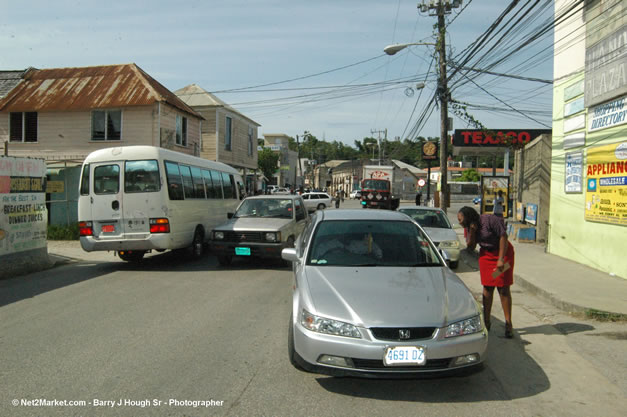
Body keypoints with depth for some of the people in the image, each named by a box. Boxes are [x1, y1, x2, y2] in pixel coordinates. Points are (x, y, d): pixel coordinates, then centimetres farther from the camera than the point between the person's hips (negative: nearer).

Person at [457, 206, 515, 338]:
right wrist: (471, 231, -18)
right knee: (487, 288, 6)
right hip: (486, 255, 6)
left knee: (504, 289, -5)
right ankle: (486, 321, 15)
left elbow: (503, 236, -19)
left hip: (503, 252, -6)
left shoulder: (489, 220, -21)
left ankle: (508, 324, 3)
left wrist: (501, 259, -23)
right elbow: (470, 247, -5)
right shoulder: (468, 228, -1)